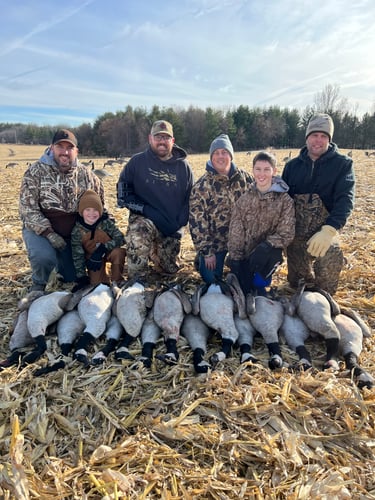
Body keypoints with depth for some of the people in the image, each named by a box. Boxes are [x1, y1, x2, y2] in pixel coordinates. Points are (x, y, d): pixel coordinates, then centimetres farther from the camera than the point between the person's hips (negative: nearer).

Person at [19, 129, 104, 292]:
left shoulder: (85, 174, -3)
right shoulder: (35, 172, -13)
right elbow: (27, 208, -16)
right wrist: (49, 233, -24)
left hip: (71, 234, 4)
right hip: (39, 229, -3)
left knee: (74, 277, 4)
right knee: (44, 257, -33)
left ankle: (60, 261, 40)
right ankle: (38, 285, 2)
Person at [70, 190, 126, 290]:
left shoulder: (106, 222, -18)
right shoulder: (77, 231, -14)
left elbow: (120, 238, -26)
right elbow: (77, 256, -10)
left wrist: (102, 248, -39)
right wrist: (81, 277, -14)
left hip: (109, 252, -1)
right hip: (93, 257, 1)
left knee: (118, 252, -34)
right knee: (96, 284, -11)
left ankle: (117, 281, -14)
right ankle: (103, 282, 25)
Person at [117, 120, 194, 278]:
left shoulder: (183, 166, 3)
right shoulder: (137, 161, -2)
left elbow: (190, 197, 8)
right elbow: (122, 188, -2)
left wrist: (180, 221, -7)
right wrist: (145, 209, -16)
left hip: (173, 228, 3)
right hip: (144, 219, -3)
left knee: (169, 269, 9)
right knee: (138, 234, -39)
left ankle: (154, 252, 44)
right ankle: (136, 281, -17)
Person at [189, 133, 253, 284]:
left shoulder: (245, 178, -2)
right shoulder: (202, 186, -12)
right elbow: (197, 222, -12)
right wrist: (207, 253, -13)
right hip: (215, 241, -2)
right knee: (211, 281, 2)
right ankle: (201, 260, 31)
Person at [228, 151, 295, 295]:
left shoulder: (285, 200, -5)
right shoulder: (244, 200, 2)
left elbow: (286, 234, -9)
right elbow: (235, 233, 0)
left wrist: (266, 246, -25)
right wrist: (235, 259, -7)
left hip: (268, 255, -1)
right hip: (244, 255, 2)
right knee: (242, 291, -8)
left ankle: (259, 287, -4)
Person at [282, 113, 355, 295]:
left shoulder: (343, 164, -3)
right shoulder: (293, 165, 7)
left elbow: (345, 199, -15)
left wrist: (328, 230, -29)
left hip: (325, 232, -3)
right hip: (295, 235, 3)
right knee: (296, 283, 13)